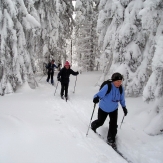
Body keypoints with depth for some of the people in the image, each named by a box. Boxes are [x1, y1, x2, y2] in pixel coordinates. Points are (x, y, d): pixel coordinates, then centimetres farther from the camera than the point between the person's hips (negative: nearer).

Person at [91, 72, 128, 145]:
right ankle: (93, 126, 50)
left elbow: (122, 99, 3)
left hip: (114, 109, 3)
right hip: (103, 109, -3)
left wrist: (124, 107, 11)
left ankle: (111, 139, 17)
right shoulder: (107, 87, -31)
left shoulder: (121, 89, -14)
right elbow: (100, 94, -39)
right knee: (100, 122, 14)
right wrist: (96, 98, -61)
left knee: (113, 124, -4)